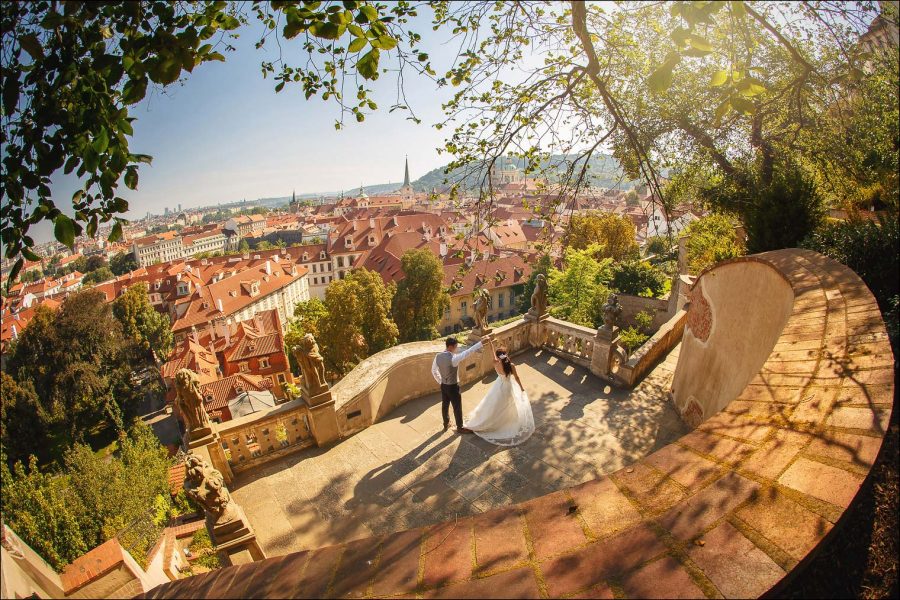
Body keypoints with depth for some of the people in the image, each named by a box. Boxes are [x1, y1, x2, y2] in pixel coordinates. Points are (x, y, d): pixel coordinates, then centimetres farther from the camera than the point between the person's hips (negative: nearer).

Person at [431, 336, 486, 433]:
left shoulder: (438, 356, -7)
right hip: (453, 387, -7)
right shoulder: (453, 358, -30)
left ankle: (446, 424, 42)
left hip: (443, 386, 7)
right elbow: (467, 353, -30)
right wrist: (480, 343, -27)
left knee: (445, 405, 22)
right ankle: (460, 427, 29)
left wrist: (440, 381, 14)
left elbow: (434, 370, 4)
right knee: (457, 407, 12)